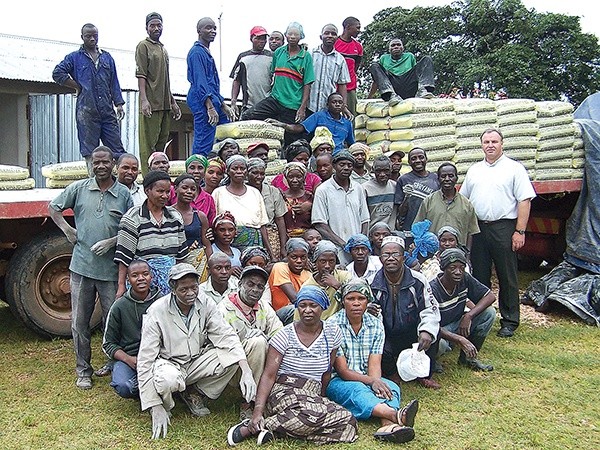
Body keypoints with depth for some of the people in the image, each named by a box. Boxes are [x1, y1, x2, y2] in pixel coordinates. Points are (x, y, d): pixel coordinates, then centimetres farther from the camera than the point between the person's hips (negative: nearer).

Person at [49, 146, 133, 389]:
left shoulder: (124, 194, 1)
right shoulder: (79, 188, 4)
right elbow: (53, 207, 16)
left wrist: (112, 241, -11)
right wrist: (67, 229, 4)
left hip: (111, 268, -1)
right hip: (81, 266, 2)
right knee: (79, 321, 7)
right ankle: (83, 371, 20)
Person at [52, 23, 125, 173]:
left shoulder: (107, 57, 17)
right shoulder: (75, 57, 7)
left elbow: (114, 82, 15)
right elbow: (57, 73, -1)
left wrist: (119, 103, 6)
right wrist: (77, 86, -3)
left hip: (107, 109, 3)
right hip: (86, 109, -3)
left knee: (116, 146, 0)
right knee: (90, 149, 1)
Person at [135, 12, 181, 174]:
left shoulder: (163, 49, 22)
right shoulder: (144, 46, -1)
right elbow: (141, 75, -11)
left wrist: (173, 102, 23)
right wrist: (144, 100, -21)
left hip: (165, 104, 8)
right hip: (151, 103, -8)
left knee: (162, 142, 9)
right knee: (149, 144, -8)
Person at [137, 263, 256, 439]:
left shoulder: (206, 304, -10)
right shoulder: (156, 312, -20)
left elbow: (226, 336, -15)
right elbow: (145, 360, -20)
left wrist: (246, 371, -32)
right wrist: (156, 408, -24)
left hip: (197, 361, 4)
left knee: (232, 357, -21)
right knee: (167, 379, -39)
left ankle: (195, 394, 3)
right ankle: (163, 407, -1)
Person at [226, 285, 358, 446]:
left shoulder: (332, 333, 6)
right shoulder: (285, 335, -4)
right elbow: (269, 375, -8)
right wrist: (258, 411, -18)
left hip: (313, 398, 5)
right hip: (283, 392, -5)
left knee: (348, 423, -23)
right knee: (315, 414, -36)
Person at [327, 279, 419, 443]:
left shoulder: (376, 325, 4)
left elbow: (374, 364, -5)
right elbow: (342, 370, -14)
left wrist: (376, 382, -27)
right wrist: (371, 381, -27)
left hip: (367, 380, 5)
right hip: (337, 381, -5)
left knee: (392, 387, -24)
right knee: (358, 390, -35)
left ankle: (388, 426, -55)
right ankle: (397, 414, -63)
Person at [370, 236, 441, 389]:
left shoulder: (417, 280, -9)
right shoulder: (372, 284, -9)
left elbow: (430, 309, -11)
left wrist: (427, 331, -31)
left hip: (413, 336, 1)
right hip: (386, 339, -1)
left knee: (430, 335, -27)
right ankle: (391, 373, 7)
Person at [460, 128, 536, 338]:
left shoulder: (514, 168, 1)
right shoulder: (474, 170, 15)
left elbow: (524, 201, -5)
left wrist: (520, 231, -12)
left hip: (503, 228, -4)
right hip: (477, 228, 5)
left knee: (507, 277, 1)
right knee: (479, 276, 10)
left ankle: (509, 322, 11)